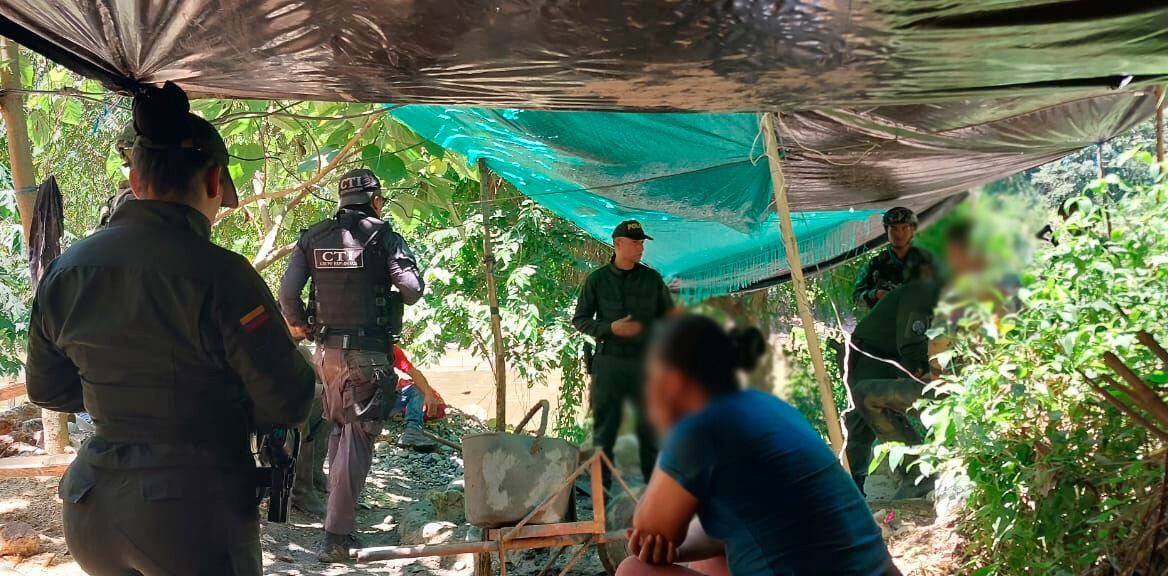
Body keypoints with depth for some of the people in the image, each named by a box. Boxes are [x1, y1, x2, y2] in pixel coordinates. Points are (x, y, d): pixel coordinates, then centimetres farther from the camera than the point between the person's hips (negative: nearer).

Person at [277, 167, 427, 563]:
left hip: (327, 349, 5)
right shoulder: (382, 235, -5)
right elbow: (412, 288, -14)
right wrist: (404, 295, 9)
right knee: (357, 437, -4)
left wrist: (298, 323, 15)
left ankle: (338, 508, 31)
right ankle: (336, 535, -9)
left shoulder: (313, 237, 6)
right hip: (368, 352, -5)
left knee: (338, 428, 23)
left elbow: (287, 292, -3)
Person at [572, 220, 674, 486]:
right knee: (605, 426, 3)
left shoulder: (652, 279, 5)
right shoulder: (597, 279, 1)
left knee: (650, 425, 5)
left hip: (645, 361, 1)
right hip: (609, 361, -1)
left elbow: (669, 316, 13)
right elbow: (579, 319, 3)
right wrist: (610, 329, -13)